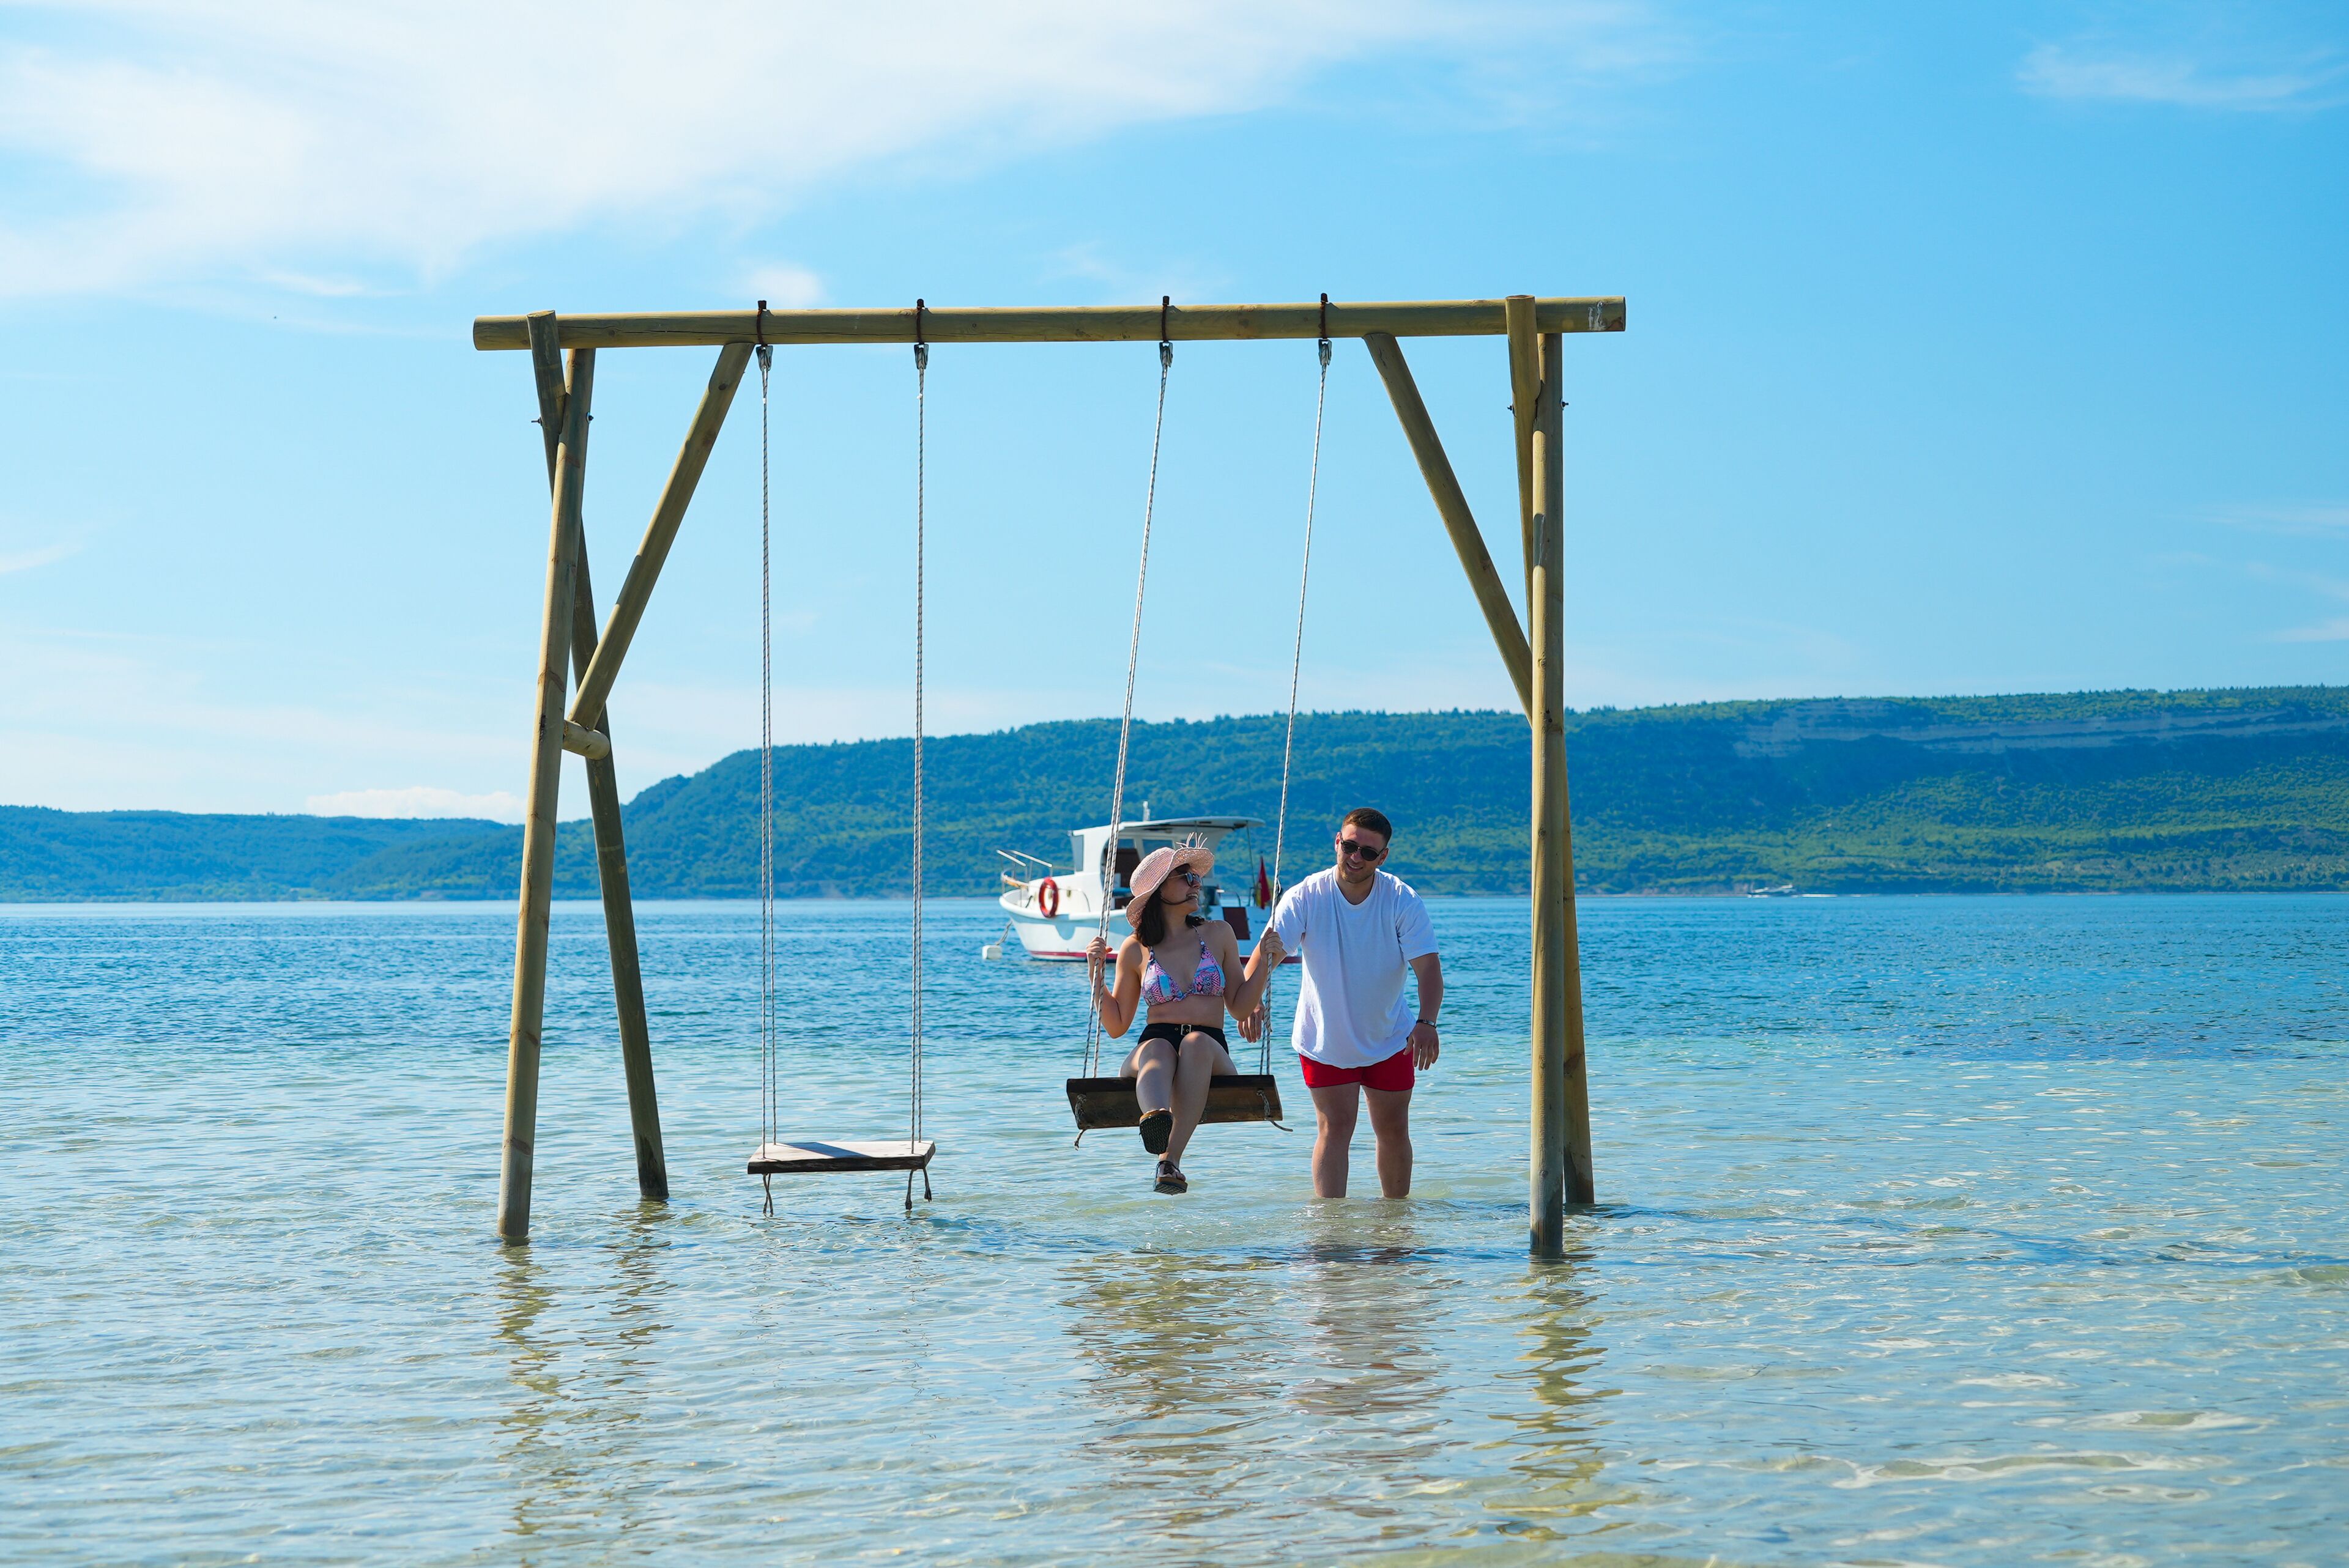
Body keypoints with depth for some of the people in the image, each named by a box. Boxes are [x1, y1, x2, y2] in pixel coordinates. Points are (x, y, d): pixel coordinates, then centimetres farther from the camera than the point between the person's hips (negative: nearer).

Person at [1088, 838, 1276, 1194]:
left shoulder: (1217, 934, 16)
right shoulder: (1135, 950, 13)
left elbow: (1239, 1007, 15)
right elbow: (1117, 1025, 15)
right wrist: (1098, 974, 4)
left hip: (1210, 1052, 0)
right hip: (1151, 1051, 0)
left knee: (1196, 1042, -37)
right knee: (1157, 1048, -38)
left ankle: (1170, 1158, -52)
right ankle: (1157, 1116, -74)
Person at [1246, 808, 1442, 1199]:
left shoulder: (1403, 901, -16)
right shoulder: (1305, 898, -17)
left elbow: (1428, 966, -23)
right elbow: (1267, 952, -26)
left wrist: (1426, 1022, -40)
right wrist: (1248, 999, -46)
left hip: (1390, 1039, 1)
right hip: (1325, 1040, -1)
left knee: (1393, 1130, 10)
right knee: (1335, 1127, -7)